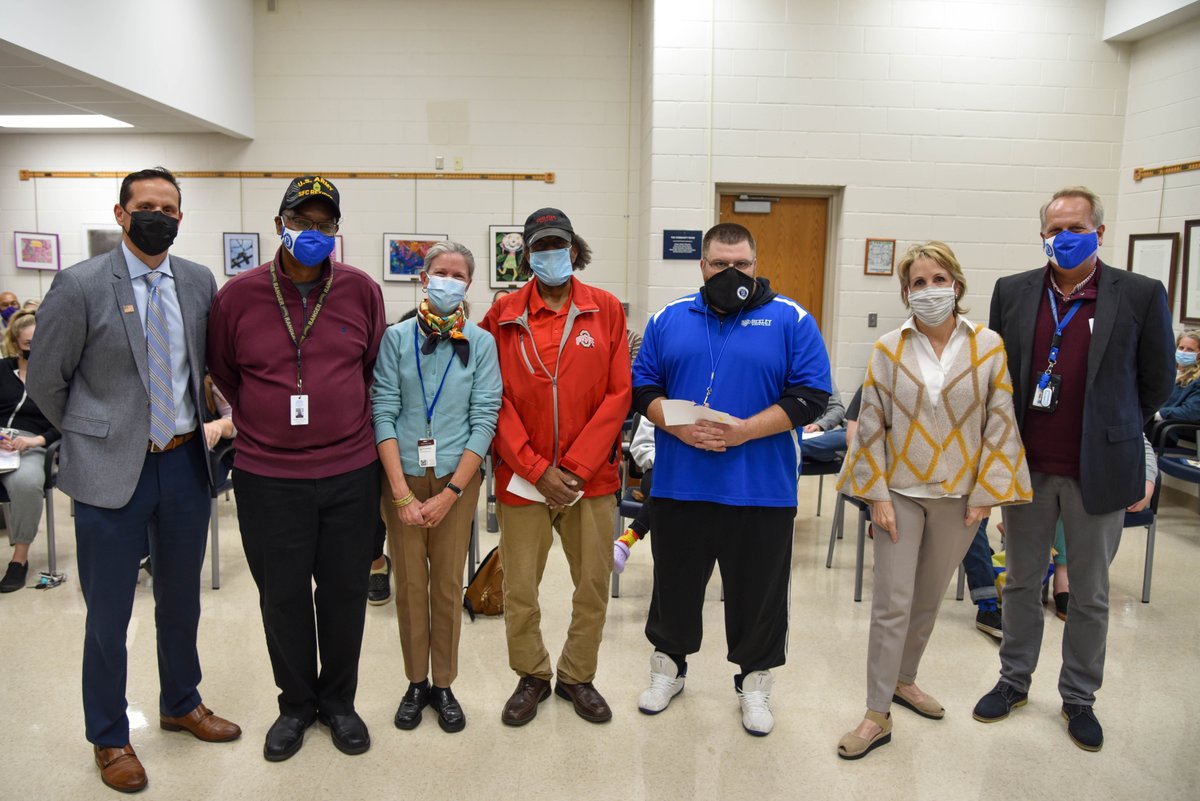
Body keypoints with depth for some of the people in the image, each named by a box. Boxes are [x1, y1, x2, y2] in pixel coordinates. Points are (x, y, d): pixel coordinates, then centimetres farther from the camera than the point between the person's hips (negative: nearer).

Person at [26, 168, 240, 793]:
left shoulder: (199, 282, 1)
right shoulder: (80, 285, -11)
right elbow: (45, 381, -3)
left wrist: (189, 426, 13)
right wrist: (92, 438, 5)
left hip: (185, 464, 4)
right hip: (112, 472, -4)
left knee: (182, 599, 20)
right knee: (108, 615, 9)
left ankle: (180, 705, 41)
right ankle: (109, 737, 30)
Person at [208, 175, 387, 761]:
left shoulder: (361, 291, -1)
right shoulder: (239, 294, -3)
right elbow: (222, 371, 12)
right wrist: (260, 423, 13)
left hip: (349, 473, 1)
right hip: (267, 477, 0)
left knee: (345, 593, 11)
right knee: (282, 596, 11)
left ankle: (338, 700, 31)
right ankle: (296, 703, 32)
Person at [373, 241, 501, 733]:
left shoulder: (481, 343, -2)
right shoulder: (396, 338, -1)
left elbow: (484, 420, -5)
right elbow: (383, 414, -5)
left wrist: (450, 493, -10)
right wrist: (402, 491, -11)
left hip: (456, 478, 0)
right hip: (402, 476, 0)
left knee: (449, 585, 6)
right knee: (409, 583, 7)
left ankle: (444, 684, 23)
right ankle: (416, 683, 25)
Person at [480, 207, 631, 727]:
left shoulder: (606, 309, 2)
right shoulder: (504, 314, 1)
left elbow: (618, 393, -3)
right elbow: (496, 401, -3)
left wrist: (576, 467, -10)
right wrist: (536, 469, -11)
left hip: (591, 477, 1)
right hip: (522, 478, 0)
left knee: (594, 585, 10)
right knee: (519, 590, 7)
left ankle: (577, 676, 33)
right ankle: (532, 677, 32)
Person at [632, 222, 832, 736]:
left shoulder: (791, 320, -1)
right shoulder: (670, 319, 8)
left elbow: (811, 395, -6)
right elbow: (643, 385, 8)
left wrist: (744, 431, -17)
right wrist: (678, 426, -11)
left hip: (762, 489, -2)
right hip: (678, 485, 2)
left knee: (759, 592, 10)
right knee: (675, 583, 15)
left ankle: (755, 681, 32)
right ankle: (668, 666, 37)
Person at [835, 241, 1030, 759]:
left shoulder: (988, 346, -3)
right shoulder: (888, 348, -4)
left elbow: (999, 424, -1)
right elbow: (871, 425, -3)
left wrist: (985, 493, -4)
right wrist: (877, 494, -7)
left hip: (959, 495, 1)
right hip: (901, 492, -1)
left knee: (929, 599, 15)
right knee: (892, 604, -1)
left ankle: (903, 679, 36)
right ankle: (878, 714, 8)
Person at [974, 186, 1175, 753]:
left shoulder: (1140, 295, -6)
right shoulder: (1012, 292, 0)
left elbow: (1157, 382, 3)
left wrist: (1113, 433, 10)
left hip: (1098, 470, -2)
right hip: (1027, 467, 2)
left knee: (1090, 595, 12)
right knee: (1022, 582, 16)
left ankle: (1079, 698, 30)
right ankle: (1014, 680, 33)